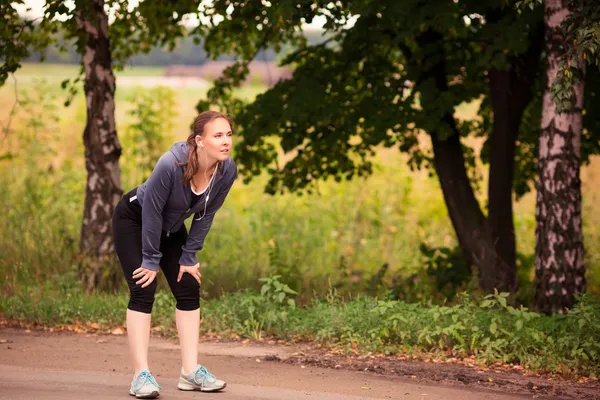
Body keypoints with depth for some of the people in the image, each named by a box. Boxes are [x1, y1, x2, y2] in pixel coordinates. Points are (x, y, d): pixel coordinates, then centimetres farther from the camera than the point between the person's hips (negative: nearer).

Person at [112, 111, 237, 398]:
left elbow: (205, 216, -8)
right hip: (133, 220, -6)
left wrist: (188, 257, -5)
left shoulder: (227, 171, -22)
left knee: (189, 290, 0)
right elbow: (152, 213, -27)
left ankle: (190, 372, 4)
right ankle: (141, 375, -15)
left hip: (171, 228, 6)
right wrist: (151, 260, -19)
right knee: (143, 290, -15)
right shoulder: (170, 165, -38)